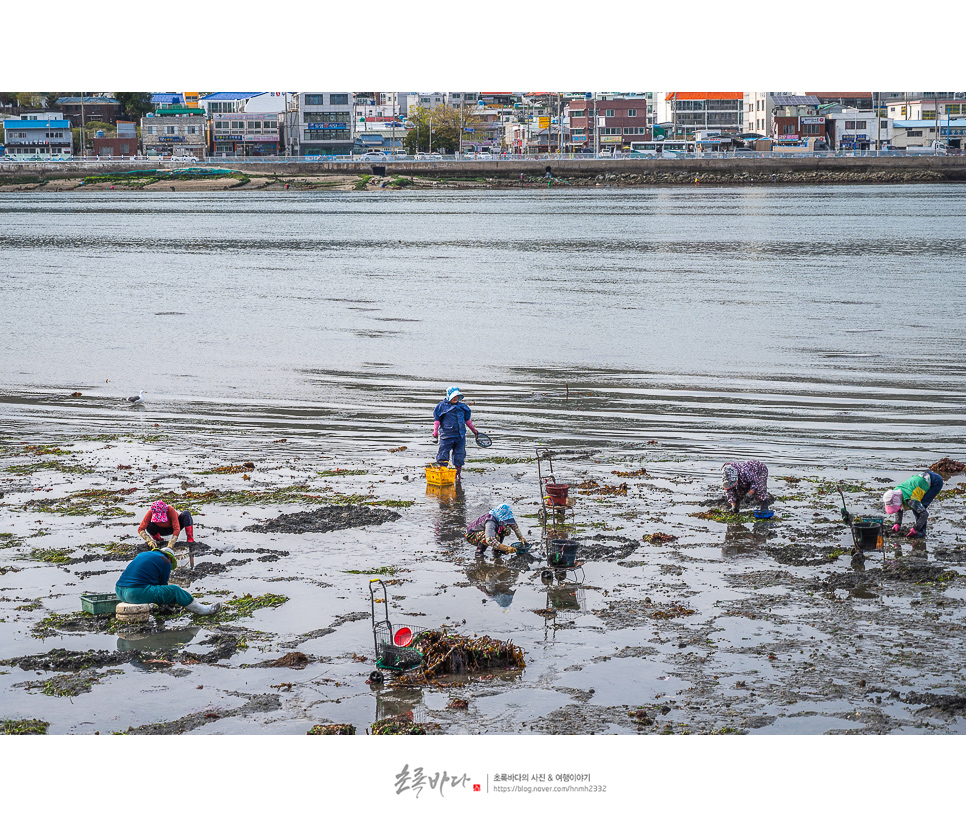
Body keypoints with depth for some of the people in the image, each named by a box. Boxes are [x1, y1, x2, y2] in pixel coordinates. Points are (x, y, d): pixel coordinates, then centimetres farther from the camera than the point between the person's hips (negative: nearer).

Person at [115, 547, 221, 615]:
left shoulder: (142, 554, 28)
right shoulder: (166, 562, 4)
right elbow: (163, 585, 11)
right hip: (137, 593, -8)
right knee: (175, 591, 2)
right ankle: (202, 609, 12)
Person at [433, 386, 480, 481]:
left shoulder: (462, 406, 13)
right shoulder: (442, 406, -1)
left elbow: (467, 419, 23)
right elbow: (437, 419, -1)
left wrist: (473, 430, 27)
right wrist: (435, 430, -13)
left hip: (460, 436, 4)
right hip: (446, 435, -4)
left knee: (459, 454, 7)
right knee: (443, 453, -6)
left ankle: (458, 472, 18)